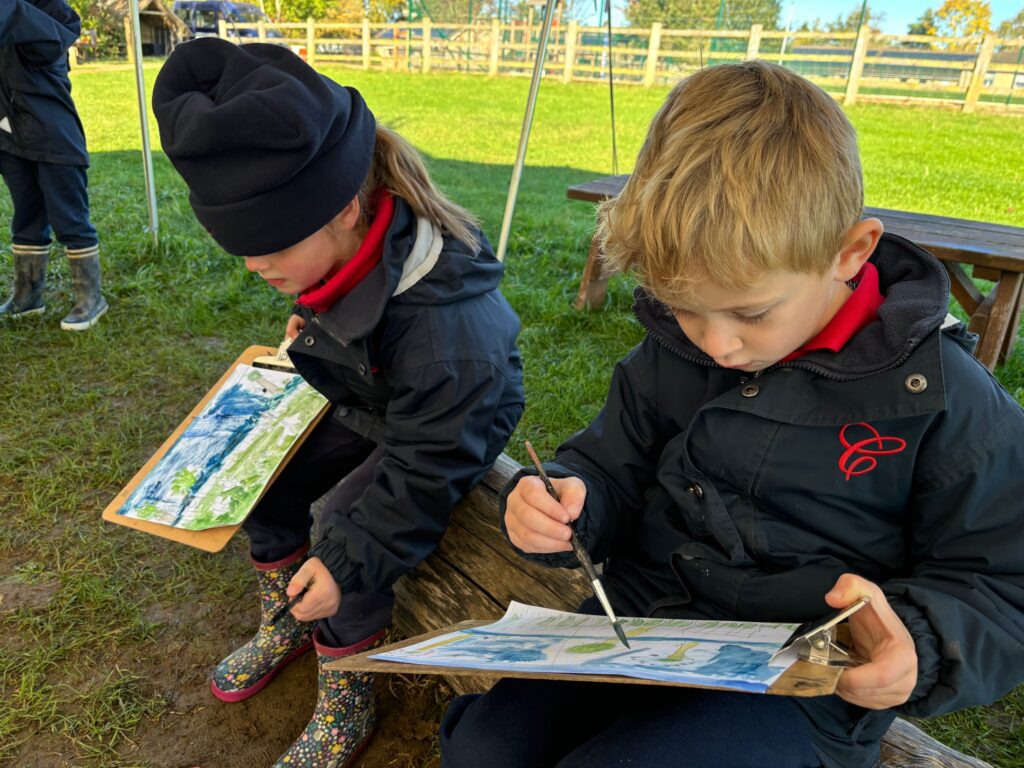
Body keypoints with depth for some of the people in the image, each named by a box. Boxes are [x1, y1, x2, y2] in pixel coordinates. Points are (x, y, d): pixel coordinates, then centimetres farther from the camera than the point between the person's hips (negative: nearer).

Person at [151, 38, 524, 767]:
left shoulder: (442, 319, -41)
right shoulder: (343, 248, -18)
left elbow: (429, 465, -31)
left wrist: (347, 562, -29)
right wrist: (315, 328, -2)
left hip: (458, 426, -7)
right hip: (366, 401, 8)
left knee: (355, 538, -22)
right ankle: (286, 625, 25)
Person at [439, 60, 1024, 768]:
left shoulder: (939, 398, -12)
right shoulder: (671, 350, 0)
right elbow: (612, 467, 11)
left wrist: (919, 646, -24)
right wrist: (566, 503, -12)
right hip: (635, 625, 4)